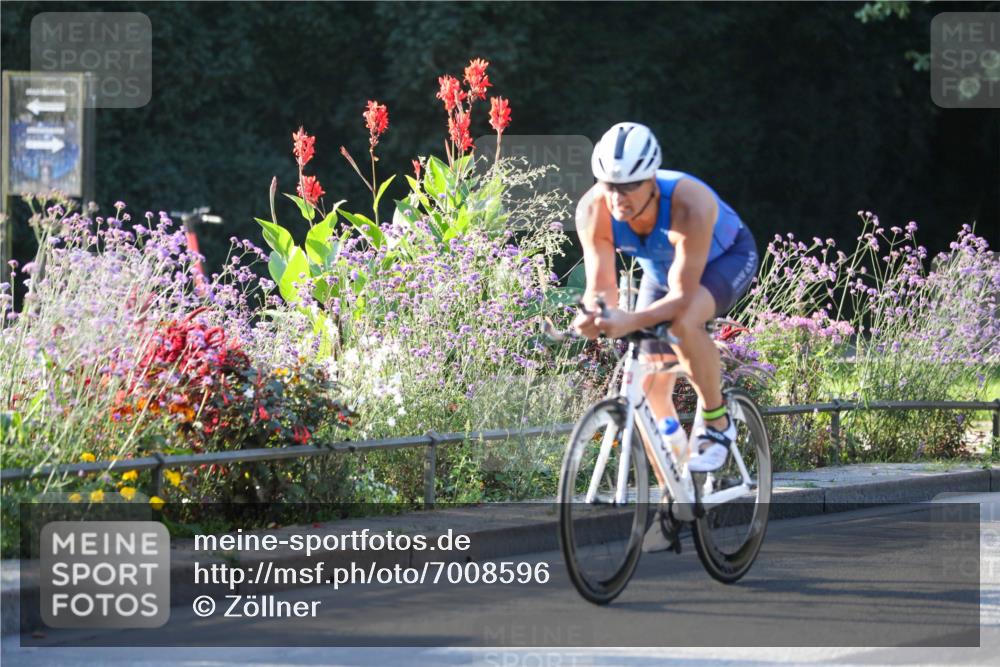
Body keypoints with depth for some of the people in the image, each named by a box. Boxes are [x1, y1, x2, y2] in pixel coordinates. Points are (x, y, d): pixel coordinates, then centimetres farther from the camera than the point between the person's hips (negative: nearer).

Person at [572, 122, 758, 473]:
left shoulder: (690, 205, -42)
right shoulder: (594, 210, -30)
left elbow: (683, 296, -42)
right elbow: (601, 285, -28)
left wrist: (630, 322, -59)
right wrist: (591, 316, -52)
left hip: (727, 257, -5)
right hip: (662, 269, 5)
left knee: (683, 322, -37)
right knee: (650, 388, -1)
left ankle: (716, 424, -16)